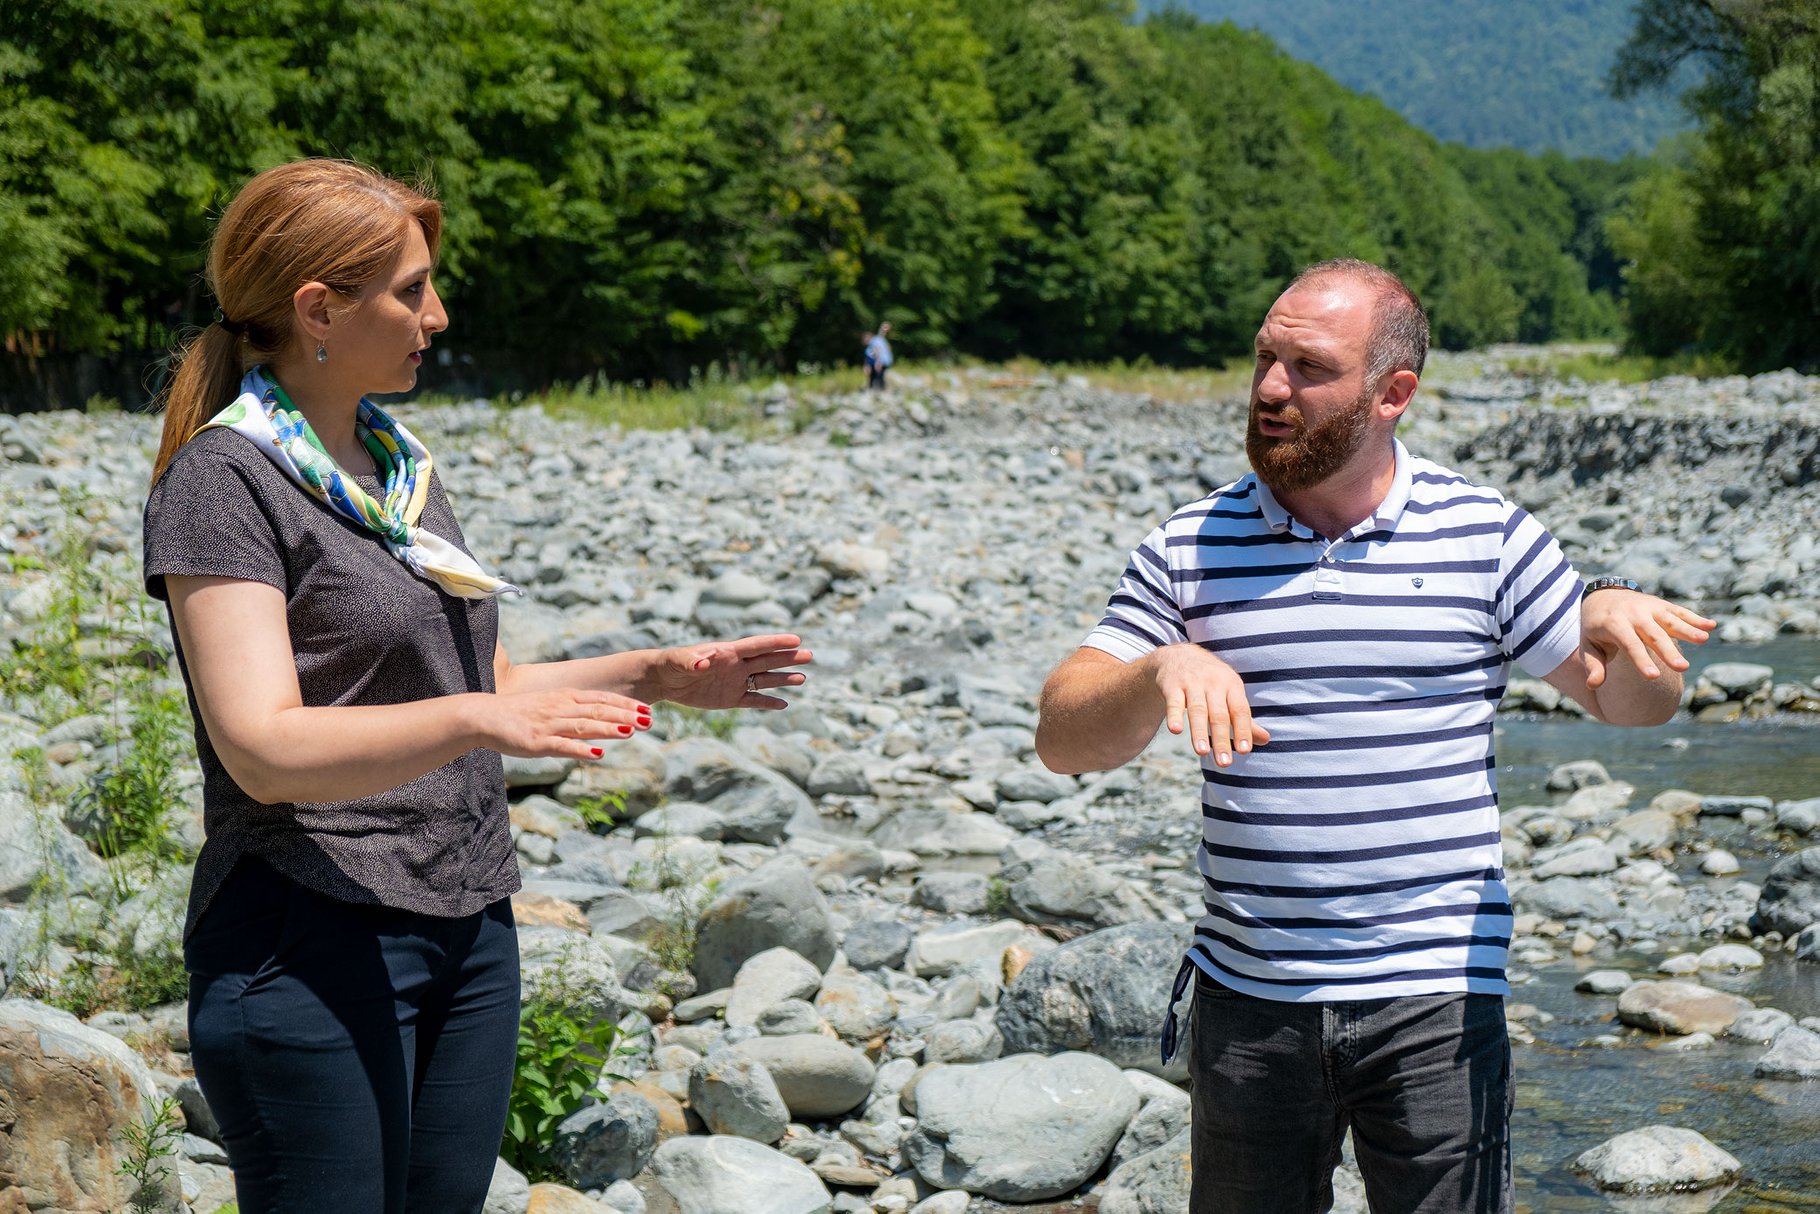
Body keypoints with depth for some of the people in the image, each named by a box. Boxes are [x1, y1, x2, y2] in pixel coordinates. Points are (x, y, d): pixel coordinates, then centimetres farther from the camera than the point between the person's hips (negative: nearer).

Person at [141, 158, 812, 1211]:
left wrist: (659, 674, 8)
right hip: (317, 941, -8)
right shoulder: (223, 481, -11)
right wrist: (474, 720, -35)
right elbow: (265, 749, -22)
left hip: (469, 929, 8)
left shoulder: (400, 464, 15)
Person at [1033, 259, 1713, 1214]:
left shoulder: (1486, 534, 1)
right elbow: (1063, 740, -2)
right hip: (1246, 999, 2)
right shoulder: (1189, 550, 3)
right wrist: (1162, 670, -23)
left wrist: (1613, 615, -15)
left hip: (1435, 1000, -1)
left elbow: (1628, 703, 8)